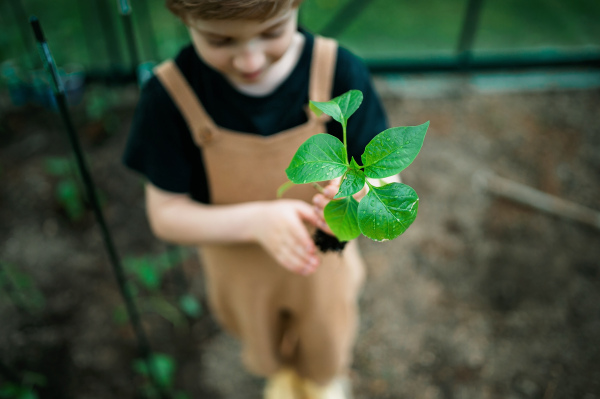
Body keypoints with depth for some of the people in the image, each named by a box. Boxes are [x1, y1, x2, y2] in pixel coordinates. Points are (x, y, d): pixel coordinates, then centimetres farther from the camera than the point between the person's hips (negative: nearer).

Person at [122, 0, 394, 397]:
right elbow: (166, 215, -20)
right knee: (266, 348, 33)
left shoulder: (339, 72, -27)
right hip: (242, 271, 1)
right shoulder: (170, 95, -27)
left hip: (323, 262, 0)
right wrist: (257, 219, -38)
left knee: (325, 348, 31)